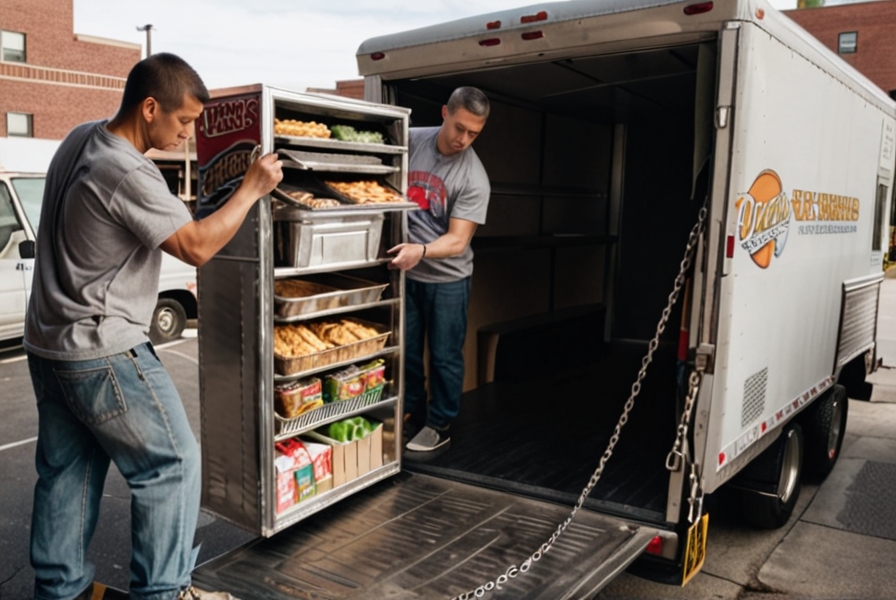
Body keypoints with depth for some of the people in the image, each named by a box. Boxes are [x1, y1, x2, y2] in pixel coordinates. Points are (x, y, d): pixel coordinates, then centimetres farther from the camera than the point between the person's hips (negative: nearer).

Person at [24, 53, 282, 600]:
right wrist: (252, 189, -12)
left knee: (68, 468, 18)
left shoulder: (81, 139, 5)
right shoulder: (127, 175, -23)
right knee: (173, 462, 3)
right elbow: (198, 247, -20)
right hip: (102, 353, -10)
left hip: (48, 343, 10)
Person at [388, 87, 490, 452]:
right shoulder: (410, 140, -6)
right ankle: (411, 417, 32)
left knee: (444, 357, 7)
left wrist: (421, 251, -40)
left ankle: (440, 426, 25)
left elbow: (458, 241, -21)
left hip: (447, 278, -3)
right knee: (405, 352, 14)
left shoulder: (474, 178, -17)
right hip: (404, 272, 4)